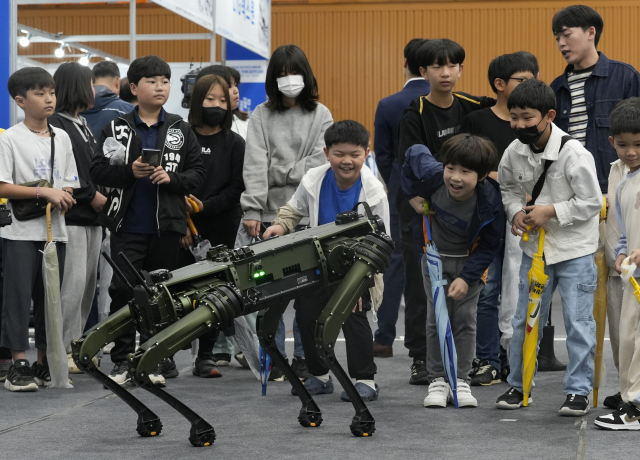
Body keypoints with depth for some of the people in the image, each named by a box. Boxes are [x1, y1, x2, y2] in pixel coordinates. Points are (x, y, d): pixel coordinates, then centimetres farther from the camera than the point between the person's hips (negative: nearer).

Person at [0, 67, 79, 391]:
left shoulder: (61, 138, 11)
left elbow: (71, 186, 13)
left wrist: (63, 198, -10)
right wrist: (45, 192, -18)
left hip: (55, 230, 5)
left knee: (49, 297, 8)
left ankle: (44, 364, 16)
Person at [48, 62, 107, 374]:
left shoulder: (83, 124, 21)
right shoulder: (56, 125, -10)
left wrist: (101, 200, 7)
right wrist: (94, 197, -10)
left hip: (91, 217, 9)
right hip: (70, 217, -9)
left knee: (88, 284, 8)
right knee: (73, 282, -11)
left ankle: (74, 345, 14)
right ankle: (64, 350, -7)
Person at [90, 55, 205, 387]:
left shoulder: (181, 130, 7)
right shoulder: (117, 129, 4)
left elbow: (197, 173, 4)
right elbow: (98, 172, 0)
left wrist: (171, 178, -14)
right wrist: (130, 171, -15)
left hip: (167, 225, 1)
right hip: (127, 226, -1)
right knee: (123, 290, -2)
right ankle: (122, 360, 6)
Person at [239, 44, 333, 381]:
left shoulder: (321, 115, 7)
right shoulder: (261, 116, 7)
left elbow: (320, 163, -4)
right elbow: (255, 165, -3)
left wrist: (278, 174, -9)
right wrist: (252, 209, -12)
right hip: (270, 214, 0)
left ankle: (304, 359, 12)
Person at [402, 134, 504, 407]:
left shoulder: (490, 202, -29)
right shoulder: (433, 176, -26)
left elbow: (490, 245, -17)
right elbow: (414, 153, -4)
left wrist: (467, 277, -22)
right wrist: (413, 195, -5)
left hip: (469, 260, -1)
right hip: (436, 255, 1)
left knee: (465, 320, 1)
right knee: (437, 319, 1)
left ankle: (461, 381, 10)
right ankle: (437, 380, 9)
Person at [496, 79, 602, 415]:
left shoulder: (574, 154, -20)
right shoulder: (515, 152, -3)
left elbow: (592, 203, -17)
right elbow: (508, 186, 16)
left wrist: (551, 211, -20)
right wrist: (516, 212, -3)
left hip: (574, 248, -5)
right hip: (535, 246, 5)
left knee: (578, 322, -2)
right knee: (525, 320, 11)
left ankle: (579, 391, 8)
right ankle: (518, 385, 23)